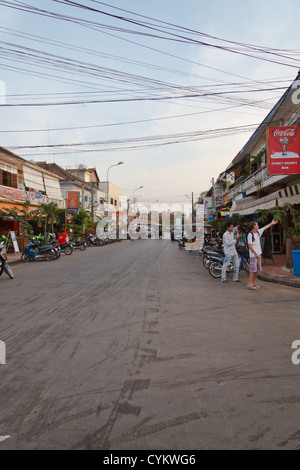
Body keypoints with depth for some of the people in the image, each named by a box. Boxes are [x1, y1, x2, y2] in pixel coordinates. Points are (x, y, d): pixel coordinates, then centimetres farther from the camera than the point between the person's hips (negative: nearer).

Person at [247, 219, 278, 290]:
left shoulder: (258, 232, 11)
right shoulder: (250, 234, -13)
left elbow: (265, 227, 29)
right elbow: (249, 245, -17)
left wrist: (271, 223, 40)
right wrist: (255, 254, -19)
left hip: (258, 254, 9)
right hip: (253, 255, -9)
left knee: (257, 269, 10)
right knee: (253, 269, -11)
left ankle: (254, 283, 18)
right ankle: (249, 284, -7)